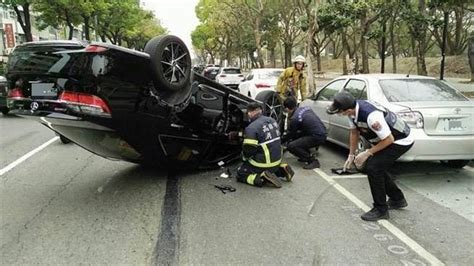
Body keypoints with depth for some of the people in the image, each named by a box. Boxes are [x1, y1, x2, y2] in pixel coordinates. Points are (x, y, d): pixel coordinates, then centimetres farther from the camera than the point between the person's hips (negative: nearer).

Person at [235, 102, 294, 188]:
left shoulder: (252, 128, -21)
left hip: (263, 164, -7)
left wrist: (245, 158, 5)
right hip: (277, 160, 7)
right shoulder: (272, 121, 3)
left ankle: (262, 179, -13)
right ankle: (282, 170, 11)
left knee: (240, 175, 9)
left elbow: (248, 150, -18)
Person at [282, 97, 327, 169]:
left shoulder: (295, 118, -13)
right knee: (294, 136, 18)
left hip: (318, 137, -9)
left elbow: (290, 134, 2)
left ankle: (313, 161, -6)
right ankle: (307, 155, 22)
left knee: (291, 146, -10)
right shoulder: (305, 108, 9)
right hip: (322, 132, 9)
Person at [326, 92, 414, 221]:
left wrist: (367, 153, -20)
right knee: (376, 167, 13)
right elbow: (354, 132, 5)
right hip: (386, 138, 9)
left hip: (400, 141, -9)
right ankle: (398, 199, 32)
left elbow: (389, 139, -28)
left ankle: (381, 210, 0)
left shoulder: (371, 116, -38)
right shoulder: (353, 110, -11)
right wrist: (351, 155, 6)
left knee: (373, 168, -15)